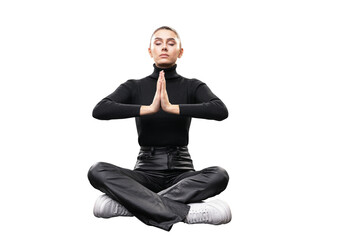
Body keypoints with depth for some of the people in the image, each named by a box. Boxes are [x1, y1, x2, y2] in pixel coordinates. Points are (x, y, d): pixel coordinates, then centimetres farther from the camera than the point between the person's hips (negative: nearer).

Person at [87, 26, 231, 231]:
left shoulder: (192, 86, 4)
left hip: (181, 172, 0)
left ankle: (129, 203, -32)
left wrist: (172, 107, -24)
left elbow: (221, 111, -17)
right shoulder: (135, 87, 5)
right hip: (146, 172, 0)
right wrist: (148, 108, -22)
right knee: (98, 171, -27)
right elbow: (99, 111, -13)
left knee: (219, 175, -31)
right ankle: (186, 211, -37)